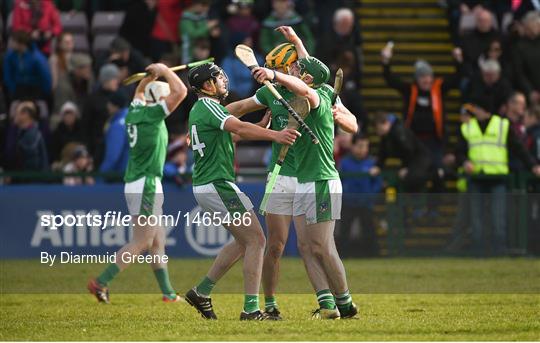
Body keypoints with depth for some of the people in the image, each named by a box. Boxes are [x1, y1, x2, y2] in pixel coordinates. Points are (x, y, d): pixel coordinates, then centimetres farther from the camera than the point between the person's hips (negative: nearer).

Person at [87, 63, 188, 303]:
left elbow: (139, 91, 32)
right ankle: (100, 282, -12)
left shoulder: (136, 110, 9)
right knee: (141, 242, -8)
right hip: (146, 185, -9)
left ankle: (167, 292, 14)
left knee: (157, 241, 12)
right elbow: (180, 91, -21)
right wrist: (164, 71, -8)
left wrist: (152, 75, 18)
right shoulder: (152, 114, -14)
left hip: (136, 183, 9)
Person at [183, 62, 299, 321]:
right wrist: (275, 135, -40)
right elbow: (239, 128, -30)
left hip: (206, 186, 10)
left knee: (243, 241, 19)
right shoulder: (208, 107, -14)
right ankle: (251, 309, -12)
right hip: (218, 186, -10)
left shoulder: (199, 109, 17)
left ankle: (201, 291, 19)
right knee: (256, 241, -8)